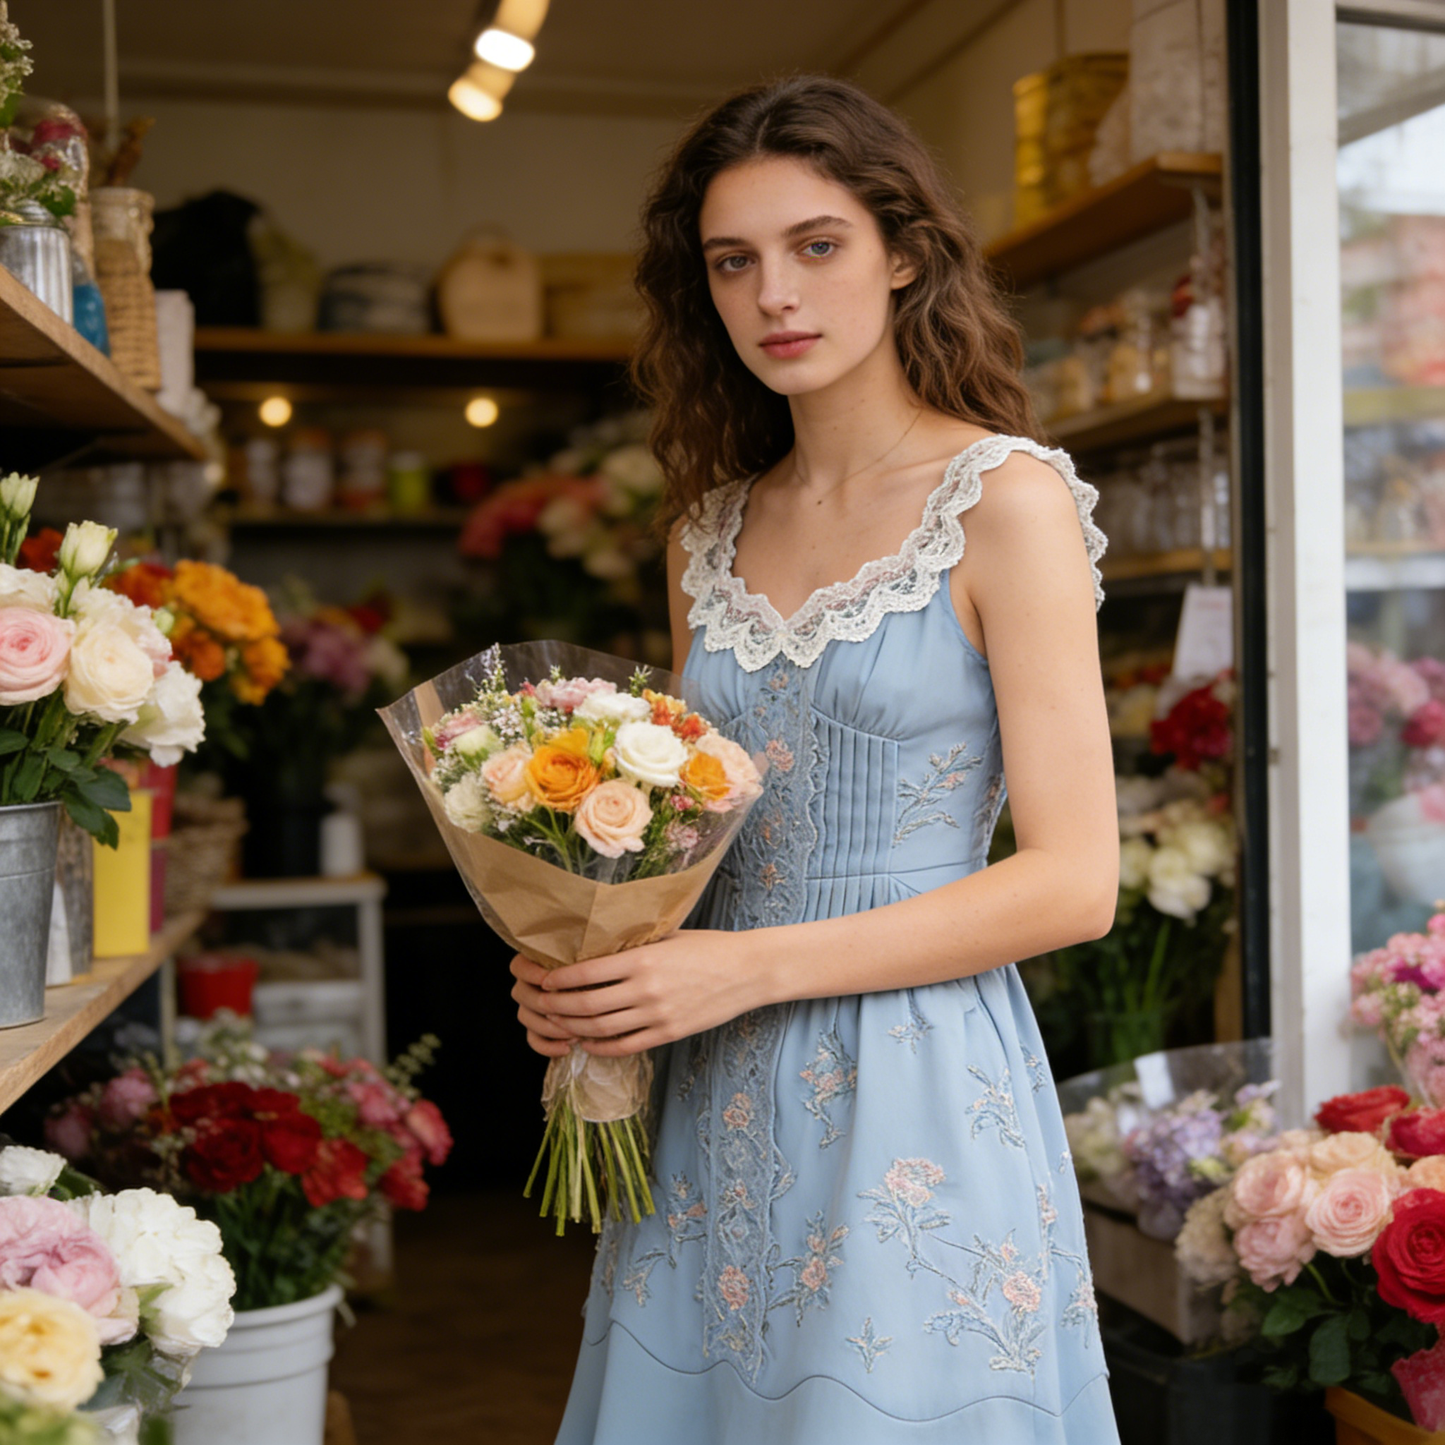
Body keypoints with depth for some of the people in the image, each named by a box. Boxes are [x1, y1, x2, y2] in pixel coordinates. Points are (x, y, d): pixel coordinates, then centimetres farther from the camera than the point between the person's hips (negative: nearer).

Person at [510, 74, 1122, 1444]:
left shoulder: (1004, 499, -7)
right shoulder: (710, 529, 10)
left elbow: (1074, 881, -12)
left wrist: (754, 967, -17)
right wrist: (585, 966, -2)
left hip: (916, 1090, -5)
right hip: (714, 1104, 5)